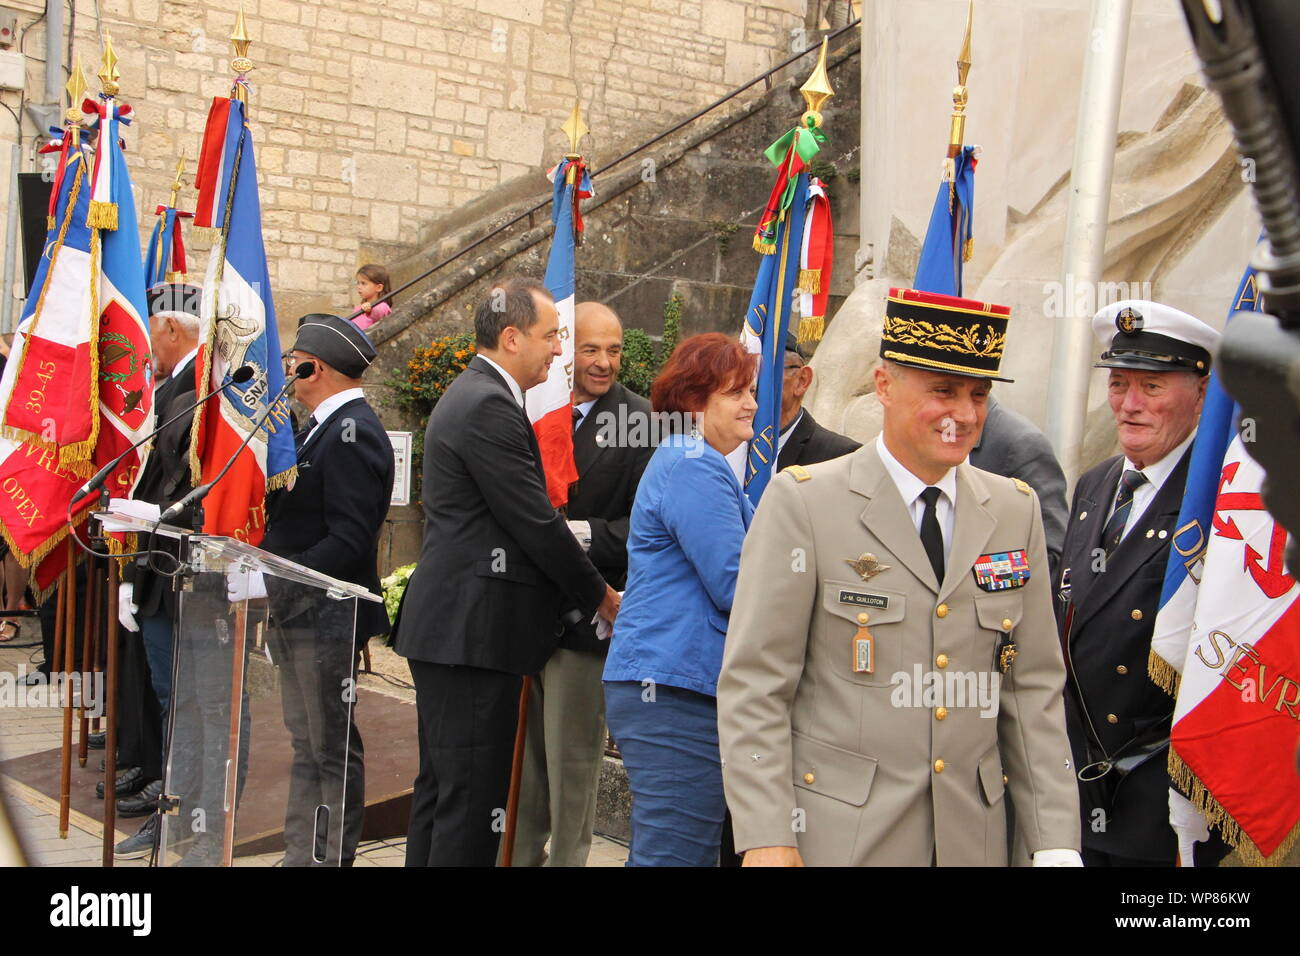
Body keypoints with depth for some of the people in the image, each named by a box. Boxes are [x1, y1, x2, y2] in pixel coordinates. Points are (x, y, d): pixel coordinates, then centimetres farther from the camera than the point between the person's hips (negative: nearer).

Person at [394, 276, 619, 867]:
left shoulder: (470, 395, 18)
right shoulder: (489, 406, -16)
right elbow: (535, 522, -17)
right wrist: (599, 596, -4)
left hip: (447, 622, 11)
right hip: (474, 629, -11)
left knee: (441, 787, 17)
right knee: (474, 796, -6)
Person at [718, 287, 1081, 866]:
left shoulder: (1016, 511, 5)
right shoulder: (802, 503, -8)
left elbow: (1035, 688, 5)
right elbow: (754, 684, -10)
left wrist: (1056, 840, 0)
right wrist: (766, 839, -15)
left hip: (972, 837, 4)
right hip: (837, 836, -4)